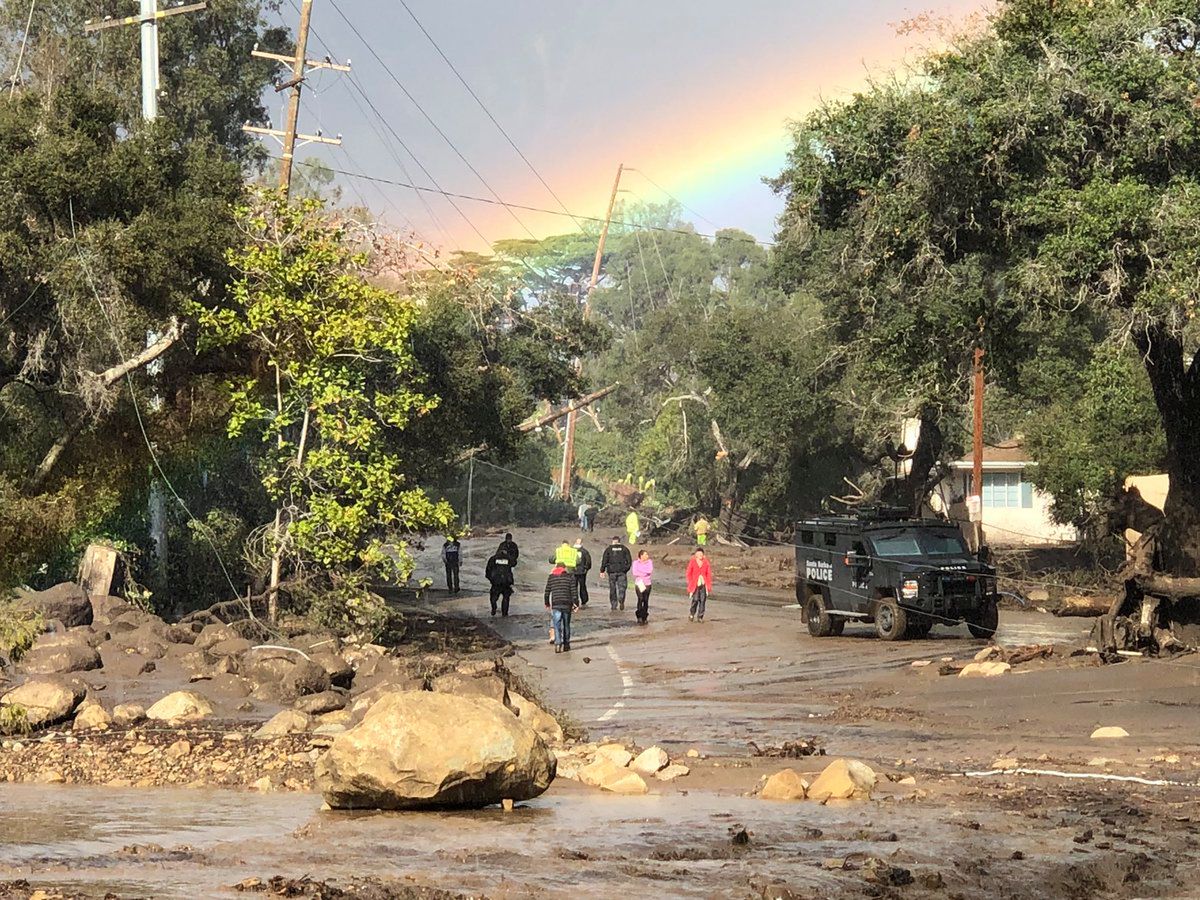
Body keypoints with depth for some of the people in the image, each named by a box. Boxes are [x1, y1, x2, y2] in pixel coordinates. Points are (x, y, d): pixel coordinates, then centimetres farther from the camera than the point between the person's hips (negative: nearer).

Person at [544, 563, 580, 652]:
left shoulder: (551, 577, 8)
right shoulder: (570, 577, 4)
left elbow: (547, 592, 12)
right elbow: (574, 591, -2)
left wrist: (547, 603, 25)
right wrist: (576, 603, 3)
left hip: (555, 605, 0)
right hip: (567, 605, 0)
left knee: (557, 625, -2)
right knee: (566, 625, 14)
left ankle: (558, 644, -17)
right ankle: (566, 644, 20)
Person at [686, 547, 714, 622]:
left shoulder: (706, 562, 6)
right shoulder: (692, 562, 0)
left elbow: (709, 574, 8)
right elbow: (689, 574, 3)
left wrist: (709, 585, 3)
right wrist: (690, 584, -3)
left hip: (703, 584, 2)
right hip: (695, 584, -2)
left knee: (702, 600, -2)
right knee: (695, 600, -11)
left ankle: (700, 617, 7)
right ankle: (691, 615, 9)